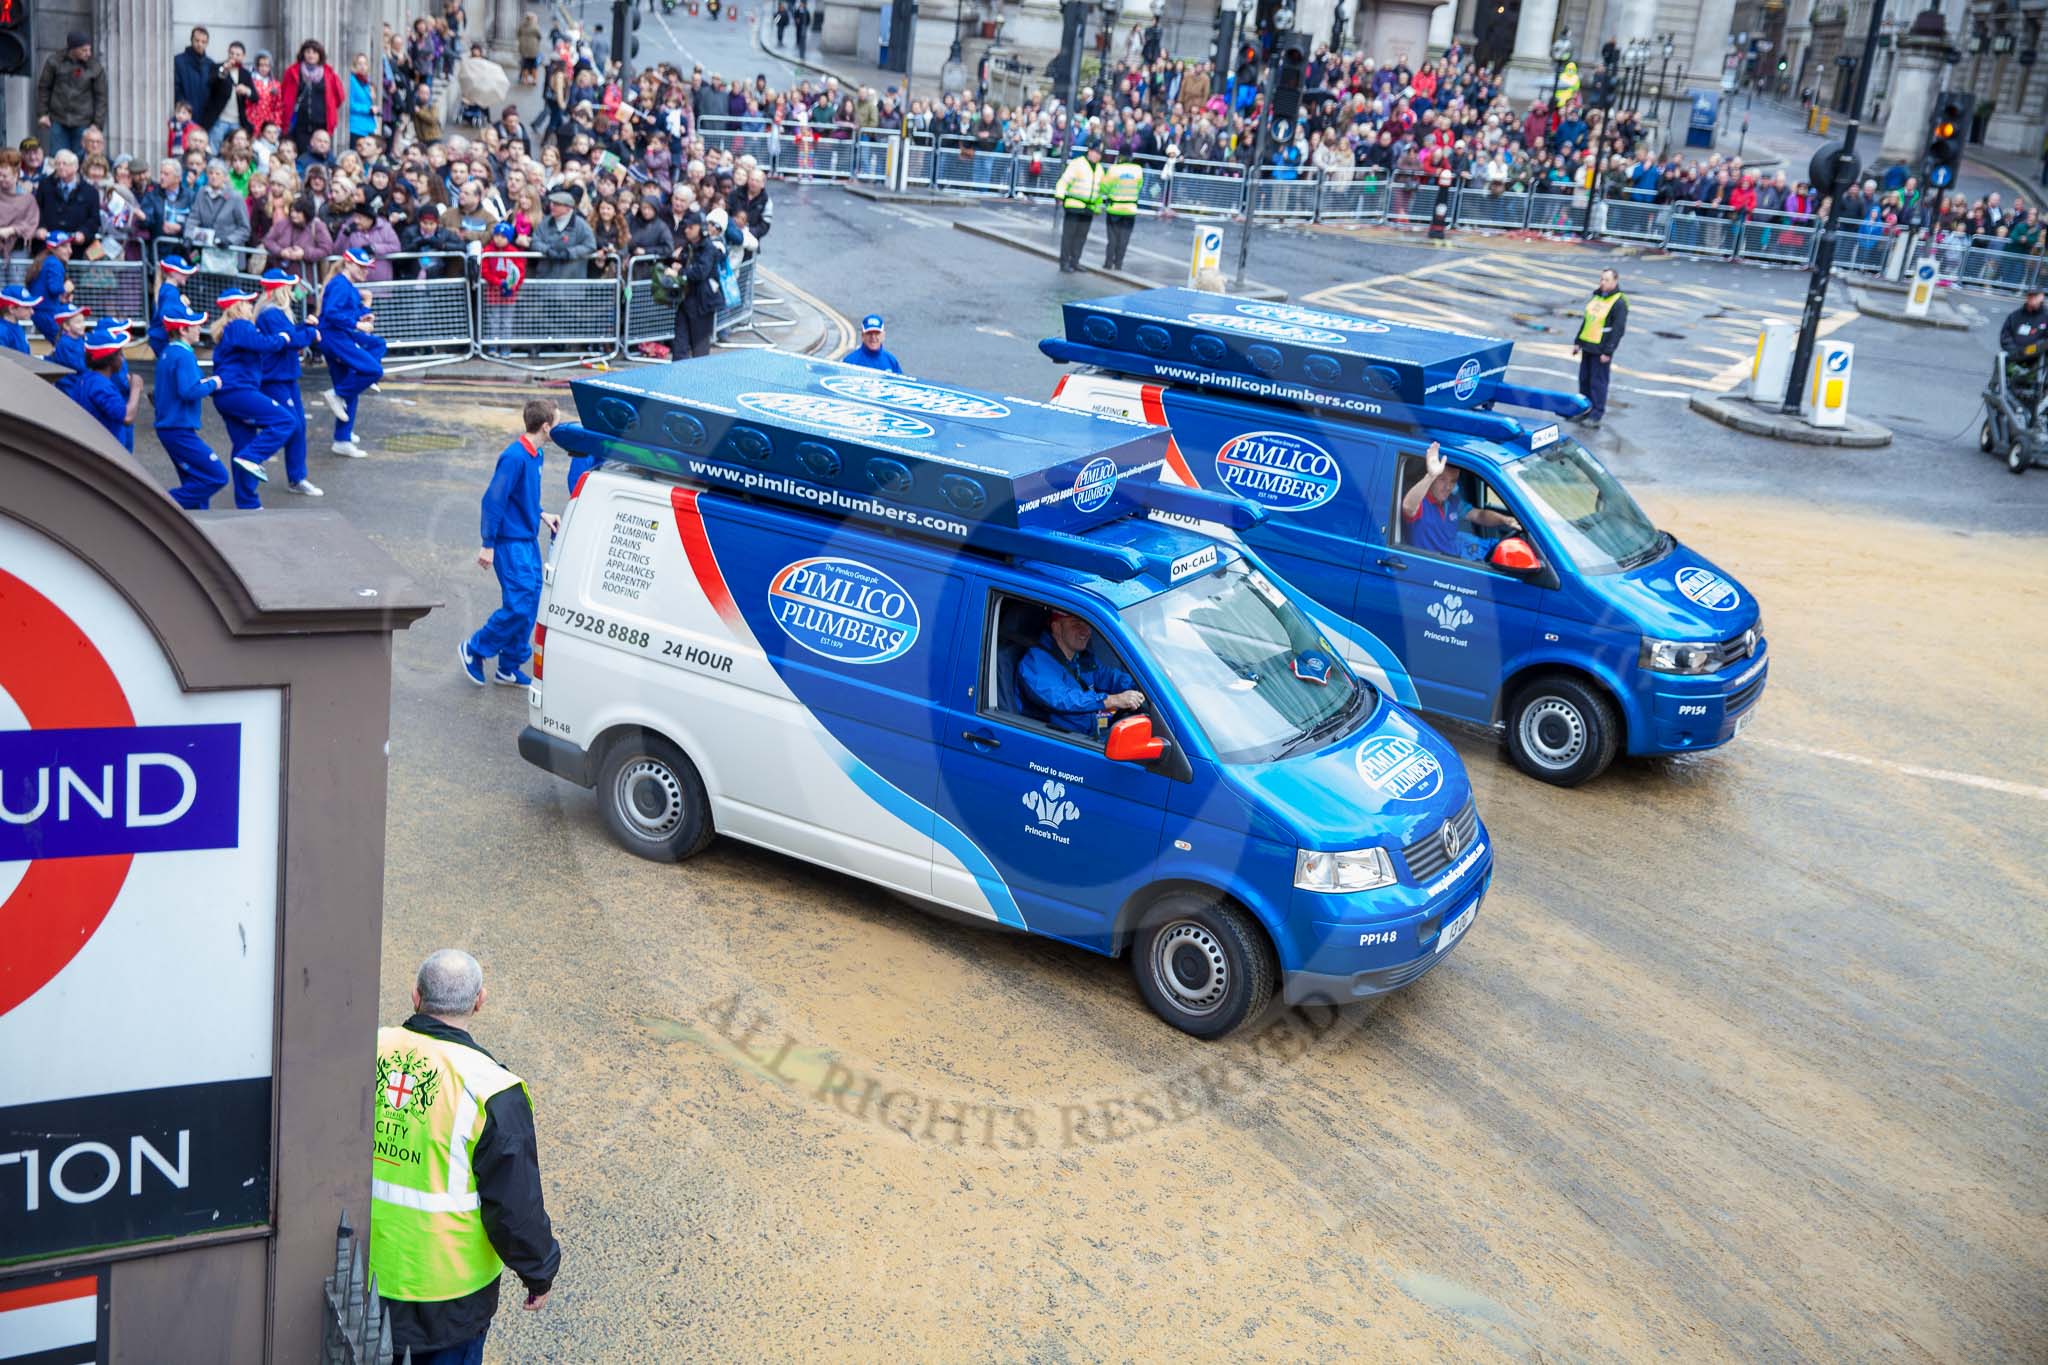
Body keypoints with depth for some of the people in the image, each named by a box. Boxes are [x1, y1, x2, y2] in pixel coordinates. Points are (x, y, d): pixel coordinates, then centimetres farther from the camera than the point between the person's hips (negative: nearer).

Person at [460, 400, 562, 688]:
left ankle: (509, 669, 19)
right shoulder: (514, 457, -20)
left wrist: (541, 515, 10)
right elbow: (494, 500, -19)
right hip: (511, 542, -9)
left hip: (528, 540, 9)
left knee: (530, 603, 10)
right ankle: (473, 649, 8)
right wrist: (488, 545, -17)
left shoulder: (535, 455, 9)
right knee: (519, 605, -11)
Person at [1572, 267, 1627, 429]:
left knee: (1598, 381, -3)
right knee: (1584, 379, 12)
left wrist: (1608, 352, -18)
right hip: (1587, 346, 8)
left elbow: (1618, 329, -14)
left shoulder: (1619, 303, -11)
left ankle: (1597, 413, 4)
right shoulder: (1596, 296, 13)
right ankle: (1585, 408, 25)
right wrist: (1577, 341, 18)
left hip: (1601, 350, -8)